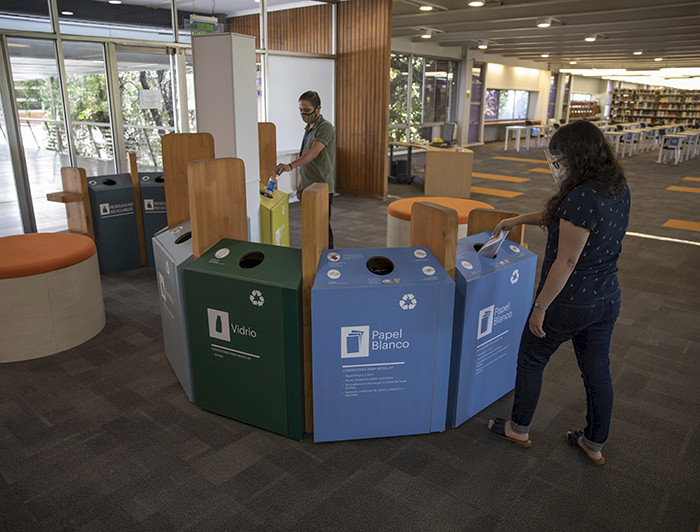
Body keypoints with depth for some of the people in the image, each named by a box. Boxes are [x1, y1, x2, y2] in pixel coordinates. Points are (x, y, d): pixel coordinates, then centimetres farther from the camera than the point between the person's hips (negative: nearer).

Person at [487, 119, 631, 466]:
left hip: (568, 303, -8)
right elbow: (559, 216, 16)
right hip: (607, 298, 8)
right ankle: (594, 443, 37)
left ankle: (519, 429, 32)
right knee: (598, 372, 19)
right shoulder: (619, 189, 3)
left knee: (530, 361, 13)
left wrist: (540, 306, -17)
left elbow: (567, 261, -25)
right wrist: (519, 220, 21)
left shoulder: (583, 197, -27)